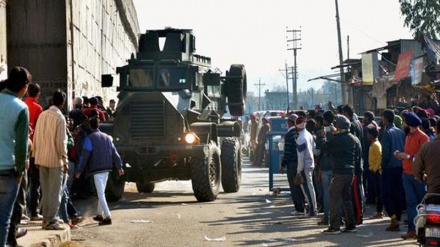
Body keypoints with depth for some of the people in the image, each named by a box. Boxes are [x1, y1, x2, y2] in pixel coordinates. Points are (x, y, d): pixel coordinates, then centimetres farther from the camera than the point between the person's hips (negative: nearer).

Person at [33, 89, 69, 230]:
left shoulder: (42, 115, 5)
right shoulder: (60, 117, -12)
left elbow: (36, 137, 8)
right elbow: (61, 142, -14)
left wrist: (36, 156, 16)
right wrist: (65, 161, -8)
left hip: (42, 159, 6)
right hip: (55, 159, -6)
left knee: (45, 190, 13)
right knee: (55, 191, -1)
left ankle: (46, 219, 16)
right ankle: (51, 221, -3)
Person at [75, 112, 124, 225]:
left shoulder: (90, 138, -6)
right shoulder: (107, 137, 12)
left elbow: (85, 155, -9)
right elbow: (114, 152, 14)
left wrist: (79, 170, -5)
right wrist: (119, 166, 20)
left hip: (97, 169, -6)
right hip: (107, 169, 6)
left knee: (100, 194, -8)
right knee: (102, 192, 19)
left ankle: (108, 217, -17)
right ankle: (99, 214, 28)